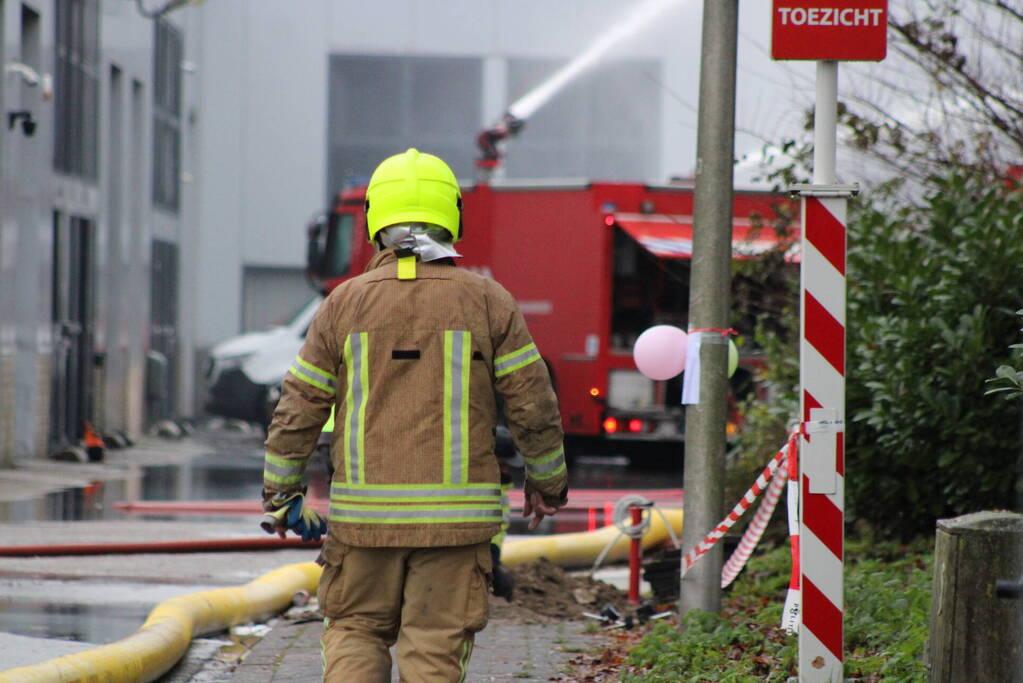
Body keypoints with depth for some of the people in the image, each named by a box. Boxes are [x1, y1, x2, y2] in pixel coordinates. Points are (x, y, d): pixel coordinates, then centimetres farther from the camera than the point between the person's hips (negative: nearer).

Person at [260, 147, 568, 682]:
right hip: (454, 513, -1)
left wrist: (279, 494, 17)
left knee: (355, 632, 13)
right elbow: (533, 405, 2)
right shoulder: (487, 301, 0)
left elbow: (298, 411, 5)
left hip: (364, 510, 1)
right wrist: (548, 481, 17)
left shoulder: (345, 302, 1)